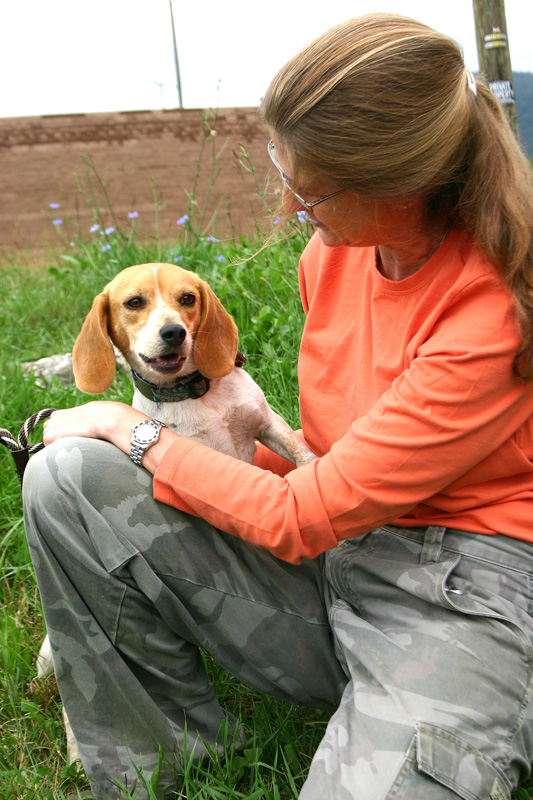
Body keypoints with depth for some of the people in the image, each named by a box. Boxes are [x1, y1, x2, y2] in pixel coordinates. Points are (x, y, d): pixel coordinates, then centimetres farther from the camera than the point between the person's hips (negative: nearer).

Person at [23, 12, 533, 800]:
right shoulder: (335, 250, 0)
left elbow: (300, 519, -19)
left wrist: (132, 431, -8)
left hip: (462, 589, -6)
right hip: (328, 554, 7)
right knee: (66, 479, -11)